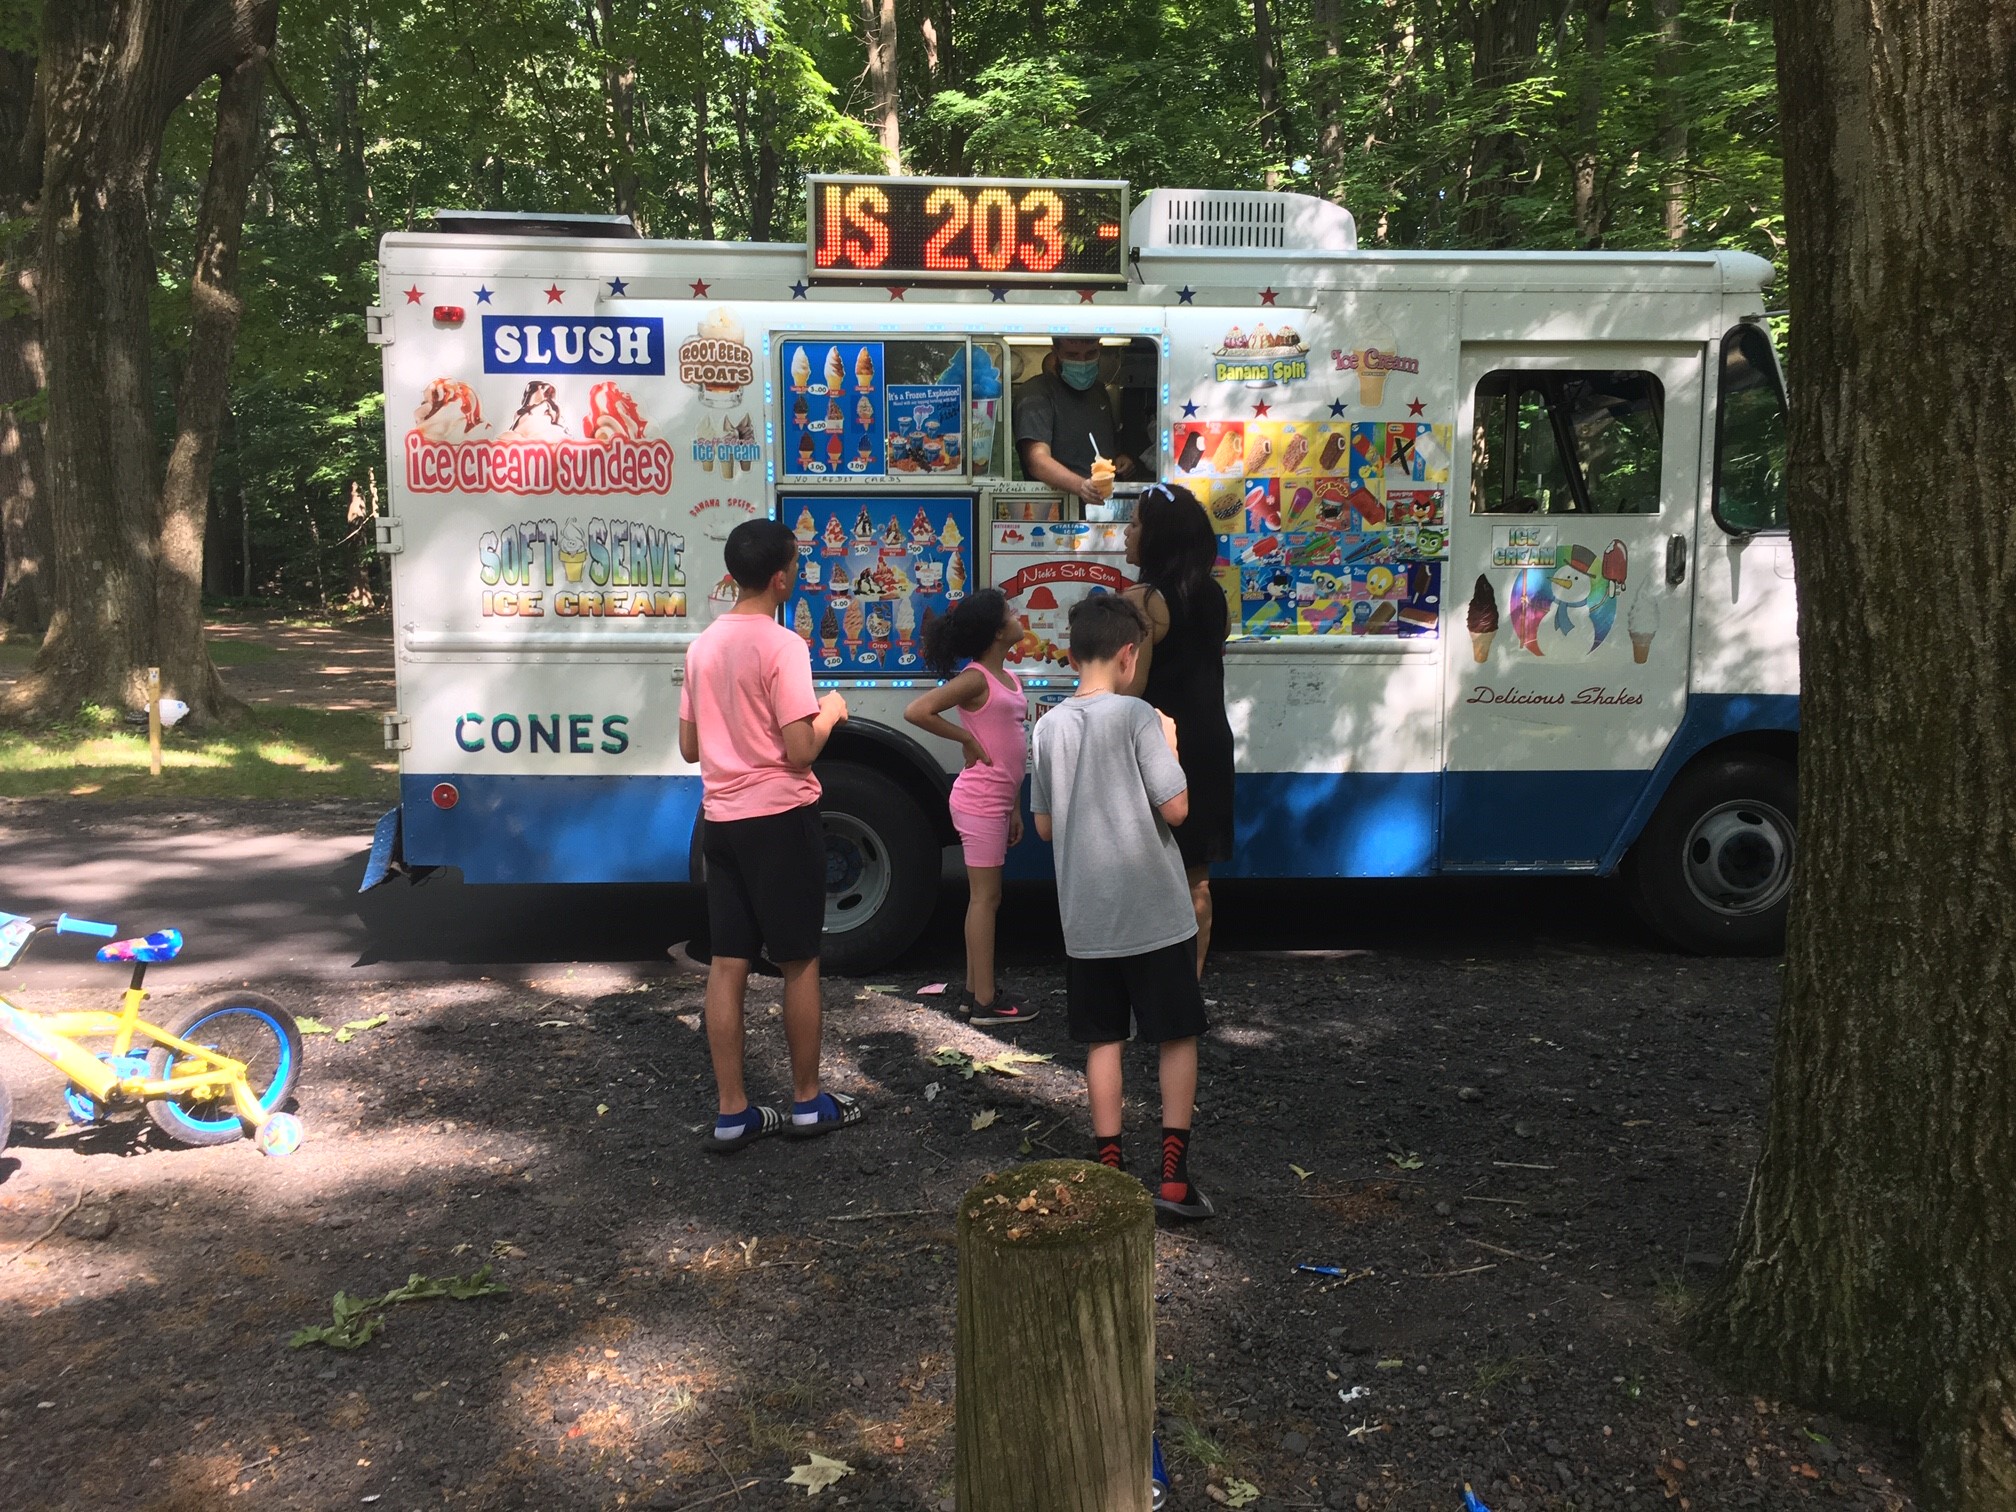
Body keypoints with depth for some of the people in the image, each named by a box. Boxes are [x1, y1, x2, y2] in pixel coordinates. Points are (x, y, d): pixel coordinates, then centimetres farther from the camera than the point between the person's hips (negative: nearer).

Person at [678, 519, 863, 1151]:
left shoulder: (704, 645, 8)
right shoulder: (782, 646, -15)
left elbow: (689, 746, 13)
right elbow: (800, 752, -18)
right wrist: (828, 713, 0)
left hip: (721, 820, 7)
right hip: (780, 820, -6)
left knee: (728, 965, 8)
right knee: (799, 963, 7)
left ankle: (732, 1113, 13)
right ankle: (808, 1102, 18)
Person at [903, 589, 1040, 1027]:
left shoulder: (1009, 678, 13)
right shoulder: (976, 678, -14)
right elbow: (917, 711, -25)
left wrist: (1014, 807, 17)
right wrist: (967, 738, -17)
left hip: (997, 802, 9)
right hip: (980, 801, -9)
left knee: (984, 897, 14)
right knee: (986, 897, -4)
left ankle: (974, 990, 23)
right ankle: (985, 1001, 2)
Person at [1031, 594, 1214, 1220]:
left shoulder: (1050, 727, 4)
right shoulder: (1137, 716, -12)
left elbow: (1044, 825, 10)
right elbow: (1175, 808, -14)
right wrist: (1168, 748, 1)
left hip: (1085, 916, 4)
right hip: (1153, 911, -4)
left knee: (1102, 1039, 12)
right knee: (1177, 1036, 8)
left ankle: (1109, 1170, 16)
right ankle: (1173, 1174, 6)